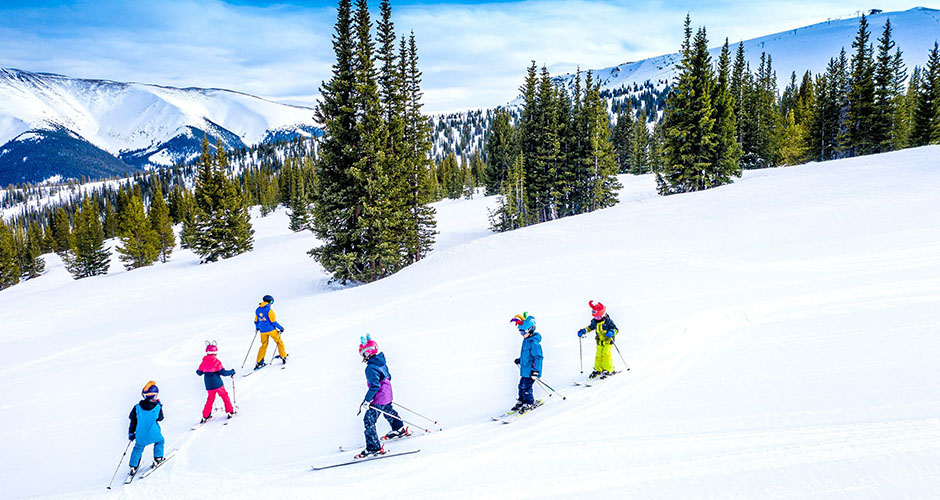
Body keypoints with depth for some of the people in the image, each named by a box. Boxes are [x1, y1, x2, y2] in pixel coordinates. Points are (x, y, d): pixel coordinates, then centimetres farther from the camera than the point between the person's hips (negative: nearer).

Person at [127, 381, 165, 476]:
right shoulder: (157, 407, -12)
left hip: (140, 436, 2)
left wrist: (131, 432, 15)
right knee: (160, 441, 27)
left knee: (138, 448, 22)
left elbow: (133, 421, 3)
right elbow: (160, 418, 5)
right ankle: (158, 459, 27)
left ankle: (133, 467, 21)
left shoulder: (137, 407, -6)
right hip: (154, 434, -2)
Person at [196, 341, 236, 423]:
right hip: (218, 384, -5)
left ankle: (205, 416, 16)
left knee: (210, 399, 18)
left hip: (209, 386, 5)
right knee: (225, 396, 11)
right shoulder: (217, 362, -13)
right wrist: (232, 372, 2)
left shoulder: (203, 362, 2)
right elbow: (223, 372, -13)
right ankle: (230, 412, 13)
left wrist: (197, 371, 35)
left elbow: (199, 373, 12)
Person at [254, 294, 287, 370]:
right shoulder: (269, 310, -16)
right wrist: (281, 328, -3)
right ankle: (283, 357, 11)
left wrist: (257, 328, 33)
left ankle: (259, 362, 12)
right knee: (279, 342, 12)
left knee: (264, 345, 17)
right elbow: (273, 322, -15)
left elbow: (256, 321, 14)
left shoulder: (257, 310, 4)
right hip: (271, 330, -6)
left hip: (263, 331, 6)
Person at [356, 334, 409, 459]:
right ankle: (399, 429, 56)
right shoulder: (381, 362, 4)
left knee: (368, 421, -5)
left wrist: (367, 400, -26)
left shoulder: (371, 368, -24)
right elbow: (388, 377, 16)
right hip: (387, 395, 10)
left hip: (378, 399, -10)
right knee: (389, 412, 34)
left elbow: (374, 386, -29)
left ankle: (374, 448, -7)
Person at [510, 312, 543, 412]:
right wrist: (520, 359, 33)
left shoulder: (534, 342, -21)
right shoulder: (526, 340, 10)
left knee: (526, 387, -4)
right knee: (521, 386, 16)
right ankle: (521, 401, 30)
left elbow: (538, 357, -23)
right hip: (524, 369, 9)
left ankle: (529, 403, 11)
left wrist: (535, 370, -25)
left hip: (530, 371, -9)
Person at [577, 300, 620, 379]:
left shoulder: (608, 321, -16)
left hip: (608, 341, -6)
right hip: (599, 342, 6)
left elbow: (615, 329, -15)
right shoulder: (594, 321, 2)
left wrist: (611, 332, -35)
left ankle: (608, 370, 2)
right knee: (598, 356, 6)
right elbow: (590, 327, 21)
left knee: (606, 355, -11)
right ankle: (597, 370, 20)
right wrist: (584, 331, 8)